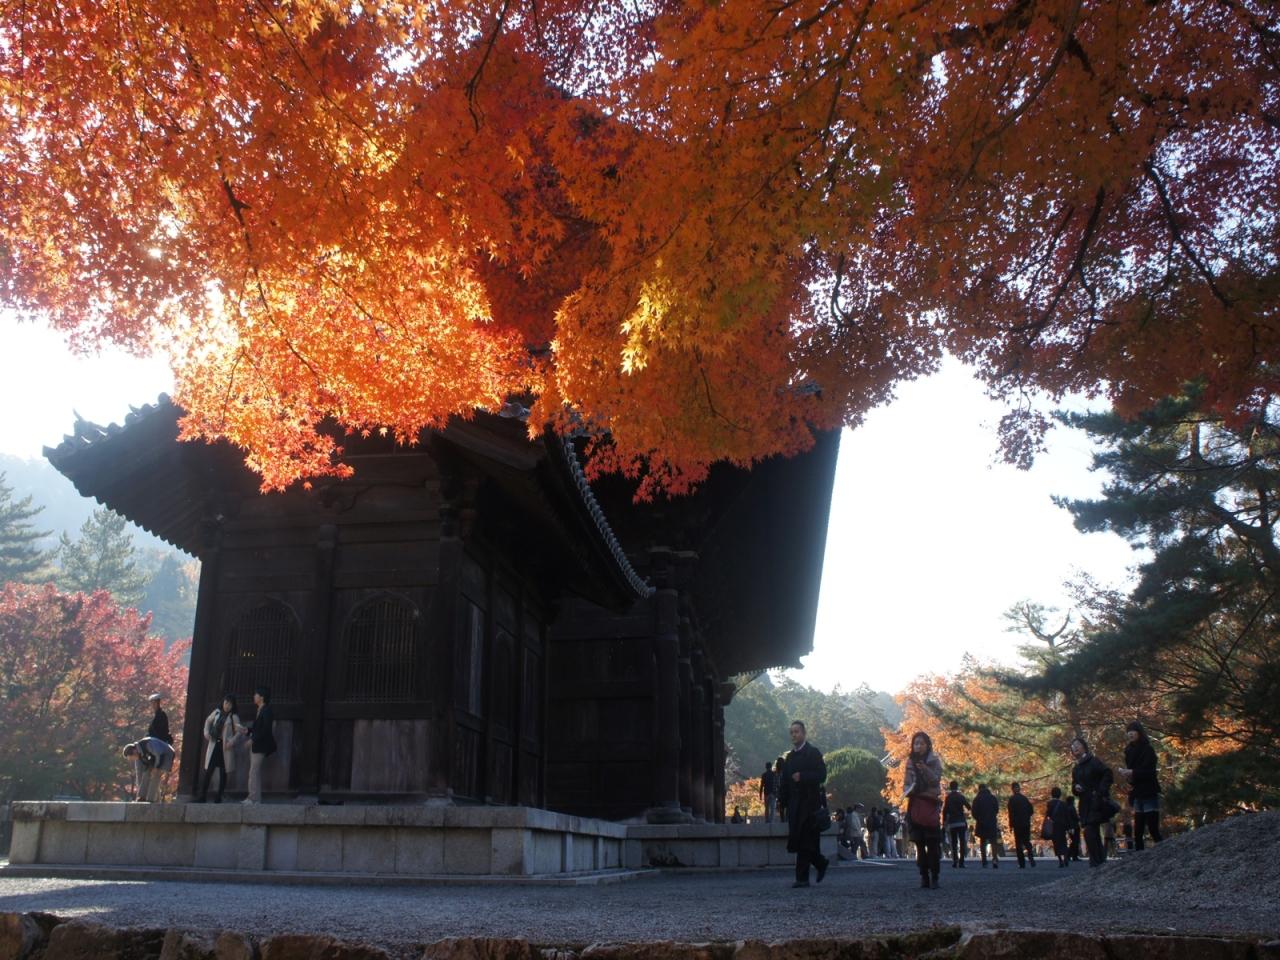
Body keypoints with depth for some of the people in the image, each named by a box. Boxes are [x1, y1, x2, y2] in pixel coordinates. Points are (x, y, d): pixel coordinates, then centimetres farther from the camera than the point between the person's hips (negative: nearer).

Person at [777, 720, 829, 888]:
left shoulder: (813, 753, -3)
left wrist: (802, 777, -21)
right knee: (796, 841, 5)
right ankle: (820, 863, 26)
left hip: (809, 802, -6)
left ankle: (802, 878, -4)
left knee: (805, 841, -8)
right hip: (794, 804, 6)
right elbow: (785, 781, 18)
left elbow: (821, 775, -11)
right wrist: (782, 800, 10)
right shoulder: (790, 756, 17)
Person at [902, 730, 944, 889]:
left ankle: (934, 877, -6)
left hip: (931, 805, -3)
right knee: (919, 844, 2)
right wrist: (909, 790, -10)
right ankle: (924, 877, 6)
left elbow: (936, 780, -9)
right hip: (915, 805, 3)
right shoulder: (910, 762, 10)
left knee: (933, 843, -8)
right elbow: (906, 784, 11)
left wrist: (925, 769, -25)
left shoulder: (934, 760, 2)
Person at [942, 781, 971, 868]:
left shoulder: (948, 798, -1)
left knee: (953, 843, 4)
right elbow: (969, 807, 0)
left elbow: (944, 811, -3)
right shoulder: (961, 797, -1)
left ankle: (955, 862, -3)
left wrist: (944, 821, 4)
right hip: (961, 822, 0)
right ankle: (961, 862, -6)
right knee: (962, 841, 2)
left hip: (951, 823, 0)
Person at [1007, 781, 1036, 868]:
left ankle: (1022, 863, 0)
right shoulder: (1024, 798, 6)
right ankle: (1031, 857, -7)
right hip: (1026, 824, 4)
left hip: (1017, 824, -4)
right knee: (1027, 841, 15)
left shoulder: (1012, 799, -10)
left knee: (1018, 844, 3)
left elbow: (1011, 813, -13)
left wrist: (1011, 826, -8)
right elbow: (1031, 810, 8)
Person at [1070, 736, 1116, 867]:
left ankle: (1096, 861, -12)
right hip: (1085, 804, 7)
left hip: (1096, 802, -7)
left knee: (1089, 832, -16)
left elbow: (1107, 773, -14)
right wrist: (1075, 788, -1)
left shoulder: (1093, 761, -3)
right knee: (1094, 833, 9)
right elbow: (1074, 789, 23)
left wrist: (1101, 791, -20)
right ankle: (1101, 860, 15)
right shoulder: (1075, 769, 17)